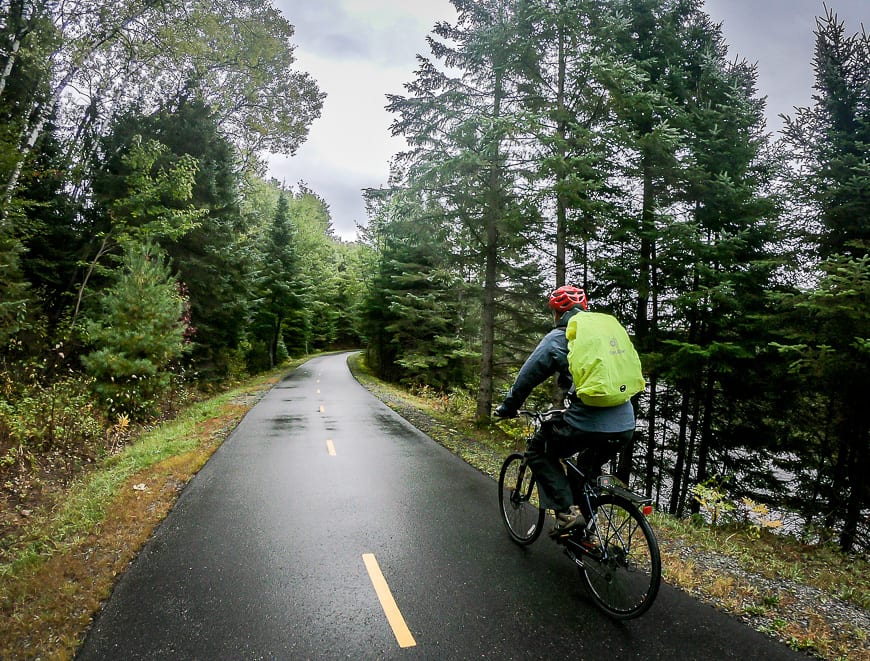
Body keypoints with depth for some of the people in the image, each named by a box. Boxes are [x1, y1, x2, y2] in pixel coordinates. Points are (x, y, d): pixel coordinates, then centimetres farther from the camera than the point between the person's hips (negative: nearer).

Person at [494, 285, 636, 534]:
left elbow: (527, 376, 3)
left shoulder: (558, 338, 1)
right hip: (625, 427, 7)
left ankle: (567, 511, 3)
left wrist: (507, 407, 19)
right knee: (587, 470, 31)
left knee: (538, 452, 16)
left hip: (587, 425, -7)